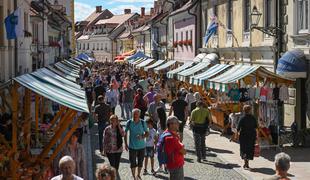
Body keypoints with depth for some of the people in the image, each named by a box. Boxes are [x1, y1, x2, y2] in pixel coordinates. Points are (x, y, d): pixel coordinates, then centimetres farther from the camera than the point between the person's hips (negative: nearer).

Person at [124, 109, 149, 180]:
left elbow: (147, 133, 0)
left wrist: (142, 137, -21)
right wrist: (126, 144, 2)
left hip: (141, 146, 1)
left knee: (140, 162, 15)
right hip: (132, 146, -1)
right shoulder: (129, 122, -8)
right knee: (133, 163, 0)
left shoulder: (142, 122, -8)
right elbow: (125, 133, 3)